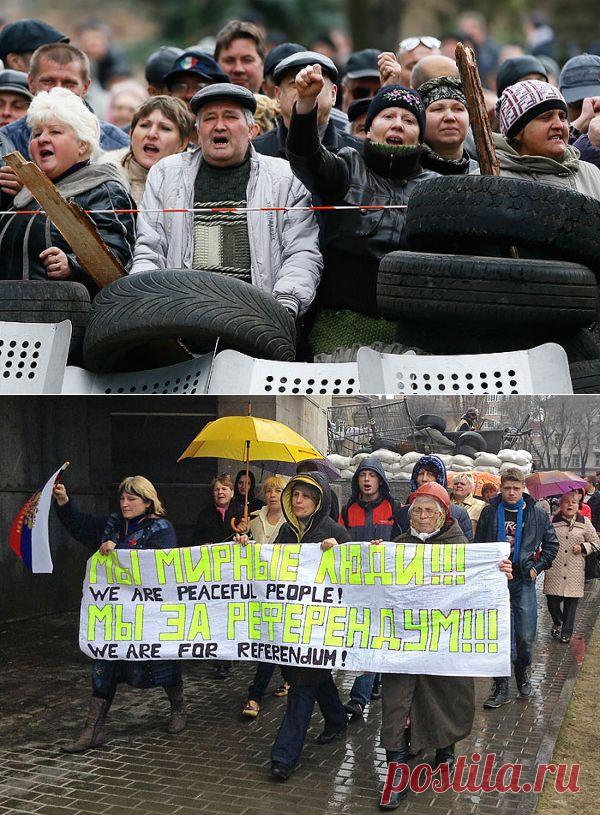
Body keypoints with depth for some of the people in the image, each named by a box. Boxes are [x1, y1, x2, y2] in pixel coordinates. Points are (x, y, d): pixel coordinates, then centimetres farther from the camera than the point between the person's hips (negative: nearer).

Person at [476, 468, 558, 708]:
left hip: (523, 580, 0)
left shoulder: (537, 514, 2)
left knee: (526, 636, 1)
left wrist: (537, 567, 4)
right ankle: (501, 687, 6)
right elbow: (478, 544, 8)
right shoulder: (489, 512, 1)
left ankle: (522, 672, 30)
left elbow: (552, 543, 13)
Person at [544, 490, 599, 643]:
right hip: (554, 570, 0)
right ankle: (557, 623, 28)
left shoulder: (584, 522, 6)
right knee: (552, 601, -1)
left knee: (571, 602, 1)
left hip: (575, 572, 0)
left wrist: (583, 547, -6)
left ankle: (566, 632, 15)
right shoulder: (552, 521, 5)